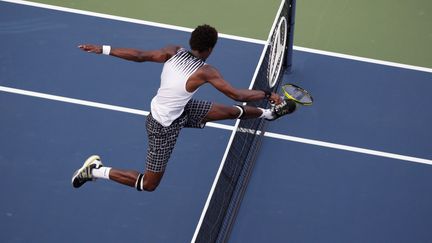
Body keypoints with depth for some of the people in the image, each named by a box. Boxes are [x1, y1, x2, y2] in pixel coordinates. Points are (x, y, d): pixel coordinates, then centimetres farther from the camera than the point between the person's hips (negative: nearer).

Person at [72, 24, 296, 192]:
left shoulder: (173, 52, -14)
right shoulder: (204, 72, -32)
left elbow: (139, 55, -14)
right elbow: (236, 94, -29)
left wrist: (103, 49, -9)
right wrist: (268, 94, -18)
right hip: (164, 126, -8)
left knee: (231, 111, 13)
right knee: (149, 184, 7)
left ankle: (268, 113, 37)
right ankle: (96, 170, 13)